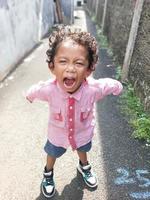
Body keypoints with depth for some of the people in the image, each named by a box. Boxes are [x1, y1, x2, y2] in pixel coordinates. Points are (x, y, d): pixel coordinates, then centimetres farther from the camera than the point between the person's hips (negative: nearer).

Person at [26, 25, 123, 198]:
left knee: (82, 149, 33)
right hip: (57, 135, 0)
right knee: (52, 153, 29)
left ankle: (84, 166, 70)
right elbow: (33, 91, -12)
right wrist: (30, 96, 11)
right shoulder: (48, 89, -38)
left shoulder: (94, 88, -38)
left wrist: (117, 88, 8)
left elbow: (113, 85, -15)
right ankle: (48, 173, 65)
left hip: (83, 133, 1)